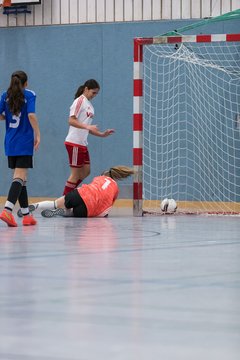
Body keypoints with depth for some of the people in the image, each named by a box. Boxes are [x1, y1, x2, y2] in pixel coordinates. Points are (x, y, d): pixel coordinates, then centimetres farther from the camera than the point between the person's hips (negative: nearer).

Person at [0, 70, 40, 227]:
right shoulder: (29, 95, -4)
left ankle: (26, 214, 15)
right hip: (24, 143, -5)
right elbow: (31, 115, -16)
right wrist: (38, 135, -10)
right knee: (19, 177, -10)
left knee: (21, 178, 13)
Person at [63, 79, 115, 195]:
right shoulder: (80, 101, -9)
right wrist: (88, 127, -29)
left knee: (86, 171, 9)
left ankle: (68, 194, 15)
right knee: (76, 173, -5)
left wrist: (102, 134, 12)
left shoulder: (89, 105, 17)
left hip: (82, 144, 9)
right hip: (74, 143, -9)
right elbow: (71, 120, -19)